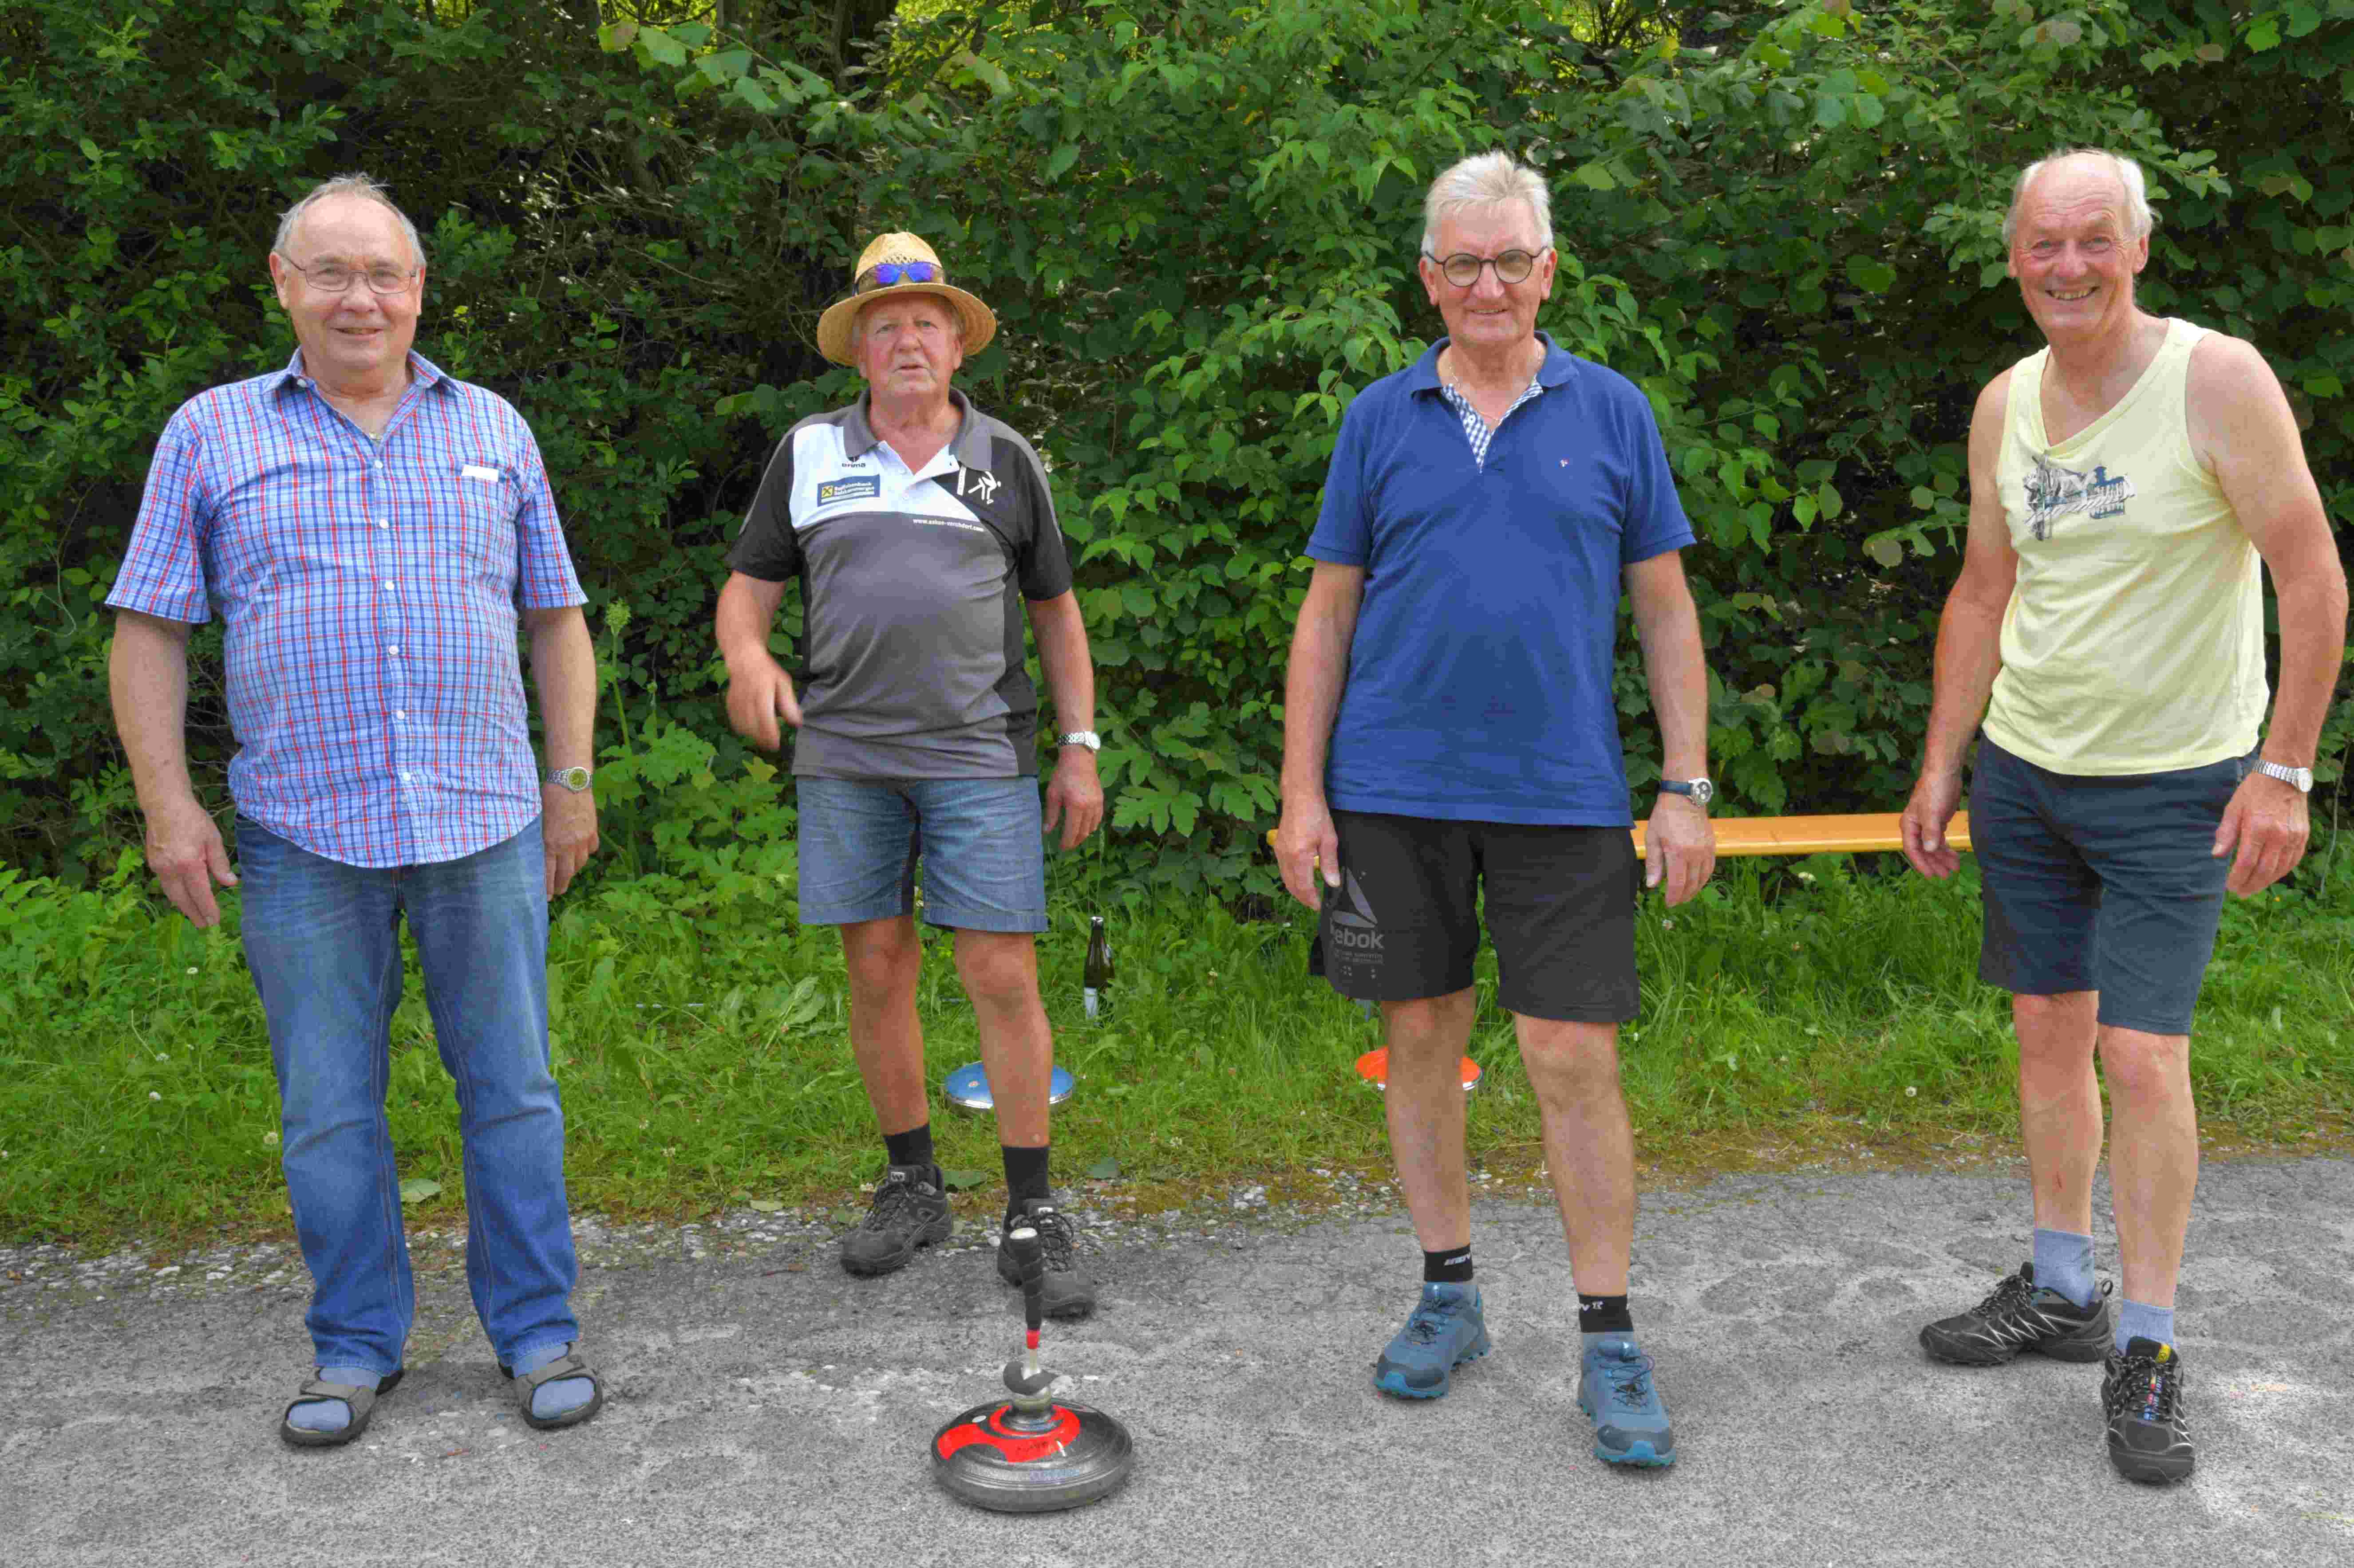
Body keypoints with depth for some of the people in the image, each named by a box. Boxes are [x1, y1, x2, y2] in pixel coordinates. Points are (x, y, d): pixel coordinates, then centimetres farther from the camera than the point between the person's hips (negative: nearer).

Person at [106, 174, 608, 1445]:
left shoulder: (493, 431, 12)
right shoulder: (210, 434, 7)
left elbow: (556, 619, 14)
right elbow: (148, 630, 5)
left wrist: (572, 781, 7)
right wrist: (168, 805, -3)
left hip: (485, 820, 1)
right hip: (301, 834, 0)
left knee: (510, 1088, 4)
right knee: (328, 1109, 6)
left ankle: (538, 1333, 16)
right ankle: (355, 1346, 21)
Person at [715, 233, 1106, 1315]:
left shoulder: (1005, 461, 11)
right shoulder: (808, 454, 12)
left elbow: (1056, 612, 14)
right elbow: (749, 587, 11)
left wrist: (1081, 746, 7)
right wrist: (747, 658, -12)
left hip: (980, 756, -1)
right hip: (845, 755, 2)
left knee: (1002, 977, -5)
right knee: (877, 972, 6)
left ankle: (1033, 1214, 5)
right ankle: (912, 1187, 22)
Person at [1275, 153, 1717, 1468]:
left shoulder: (1611, 411, 5)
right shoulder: (1381, 419, 7)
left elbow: (1667, 609, 6)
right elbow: (1328, 616, 7)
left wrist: (1689, 789, -1)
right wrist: (1303, 793, 1)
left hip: (1562, 792, -1)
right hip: (1395, 789, 2)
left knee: (1577, 1059, -2)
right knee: (1424, 1037, 10)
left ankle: (1612, 1340, 12)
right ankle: (1450, 1296, 27)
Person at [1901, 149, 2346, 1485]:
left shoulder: (2217, 379, -13)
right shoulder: (2005, 405, 4)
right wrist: (1941, 766, 11)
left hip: (2173, 784, -5)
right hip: (2023, 770, 5)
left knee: (2143, 1055, -6)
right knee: (2050, 1032, 12)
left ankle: (2147, 1350, 9)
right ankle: (2062, 1291, 28)